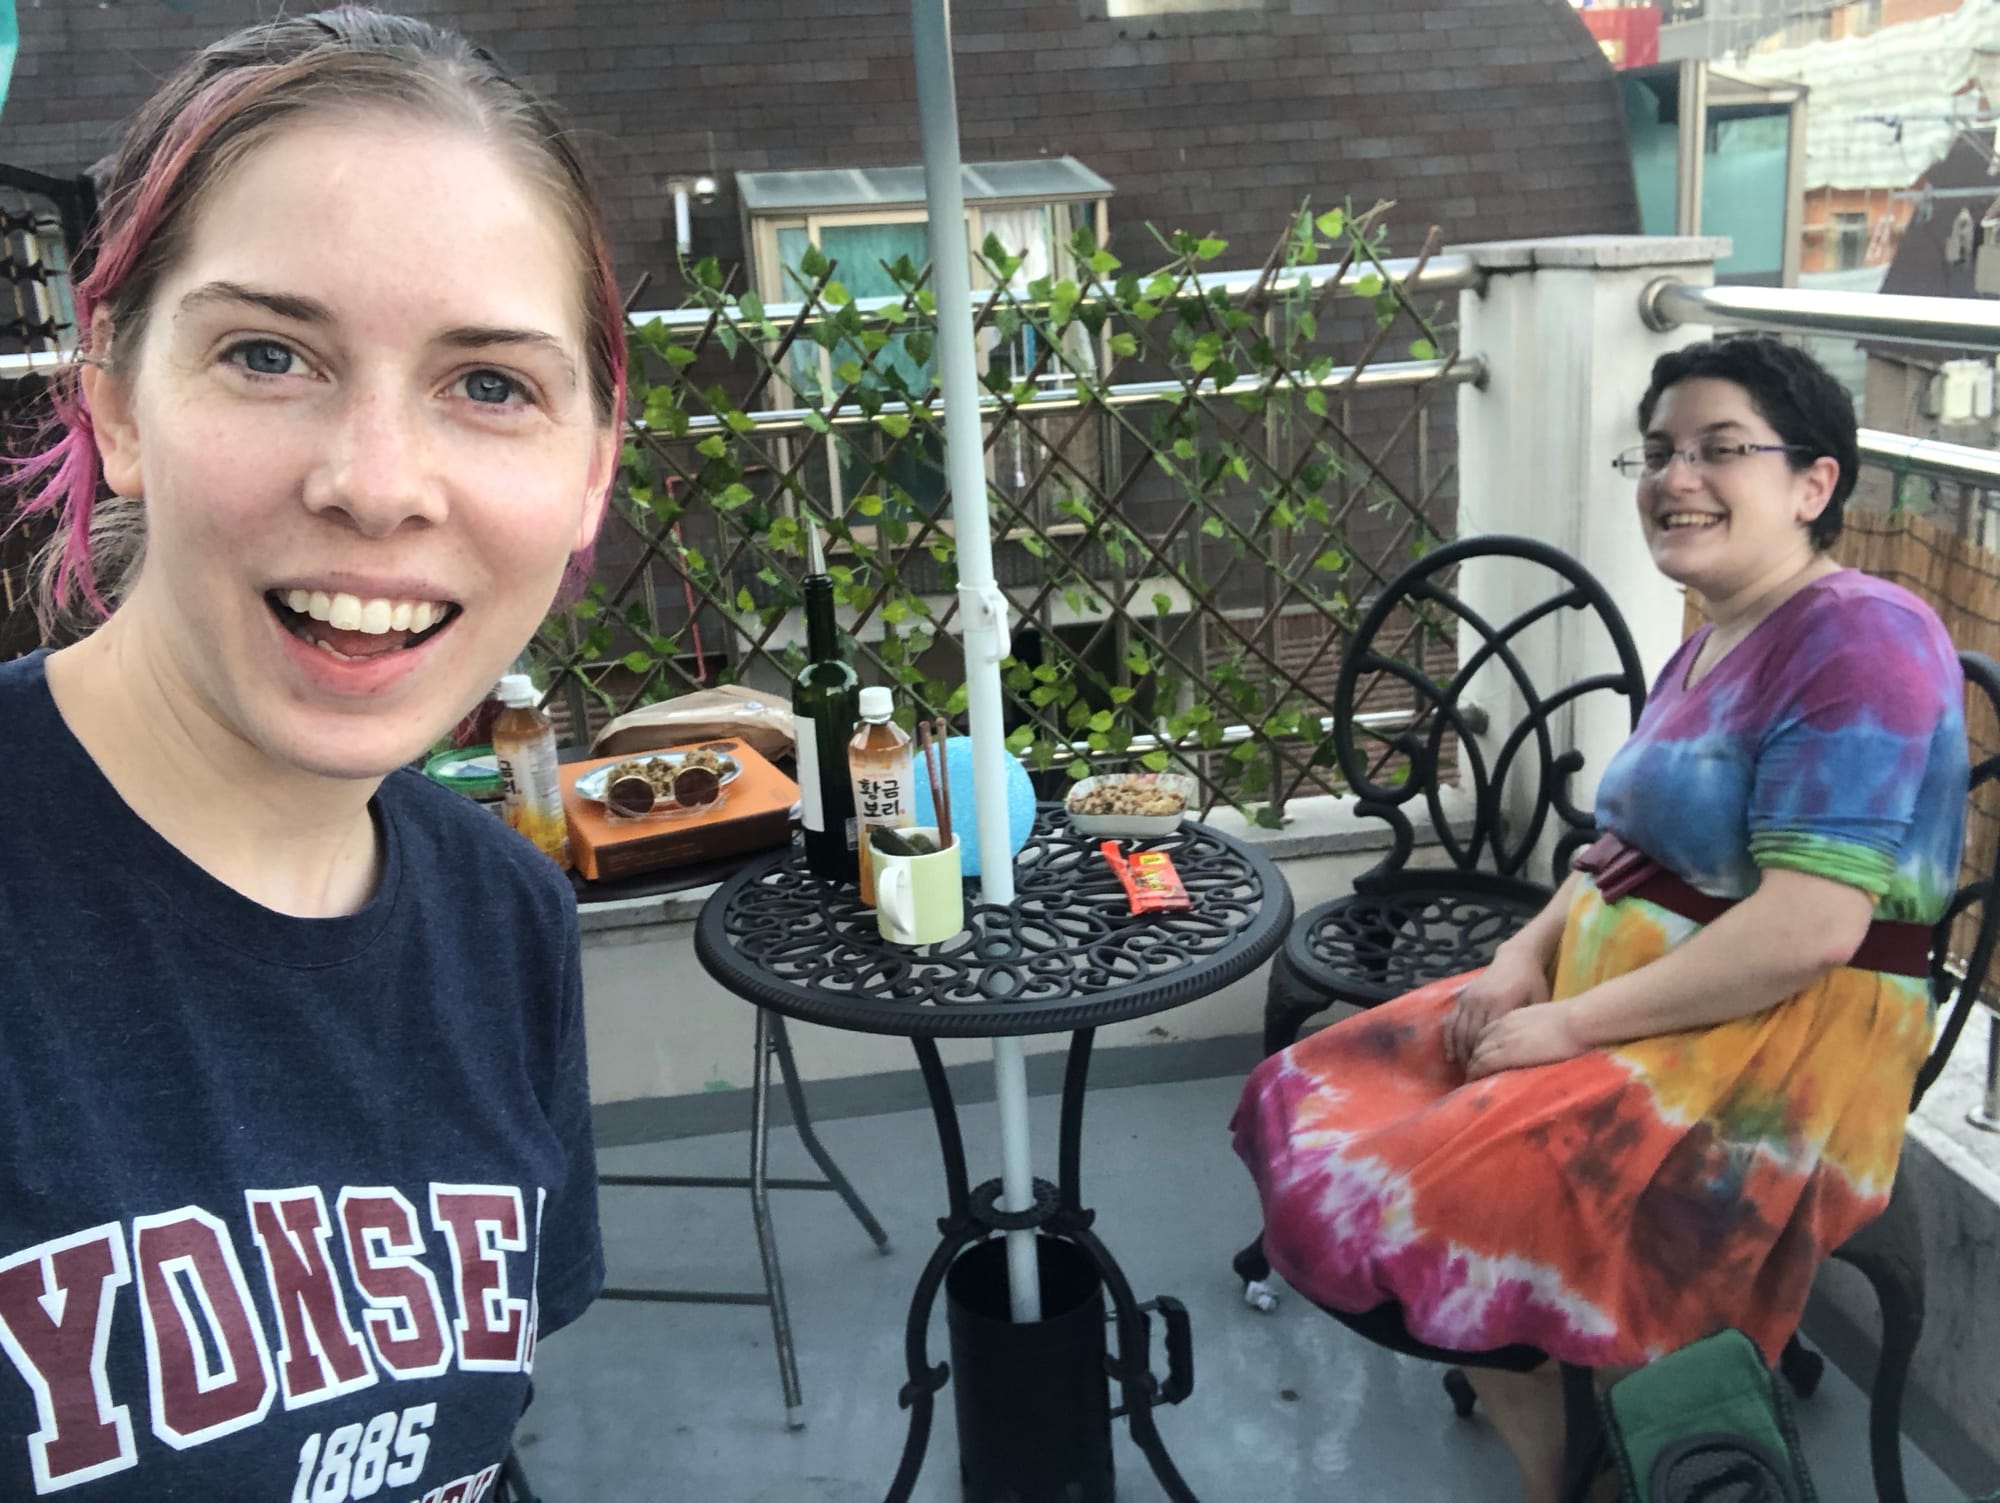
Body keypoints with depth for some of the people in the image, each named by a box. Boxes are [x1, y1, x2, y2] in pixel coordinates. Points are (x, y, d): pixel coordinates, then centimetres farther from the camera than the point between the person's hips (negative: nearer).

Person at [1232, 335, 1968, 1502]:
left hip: (1779, 1048, -9)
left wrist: (1571, 1026, -20)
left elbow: (1810, 927, -24)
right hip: (1633, 999, 10)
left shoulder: (1858, 636, -16)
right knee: (1332, 1102, 2)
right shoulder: (1709, 647, 14)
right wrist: (1528, 953, -2)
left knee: (1446, 1204, -23)